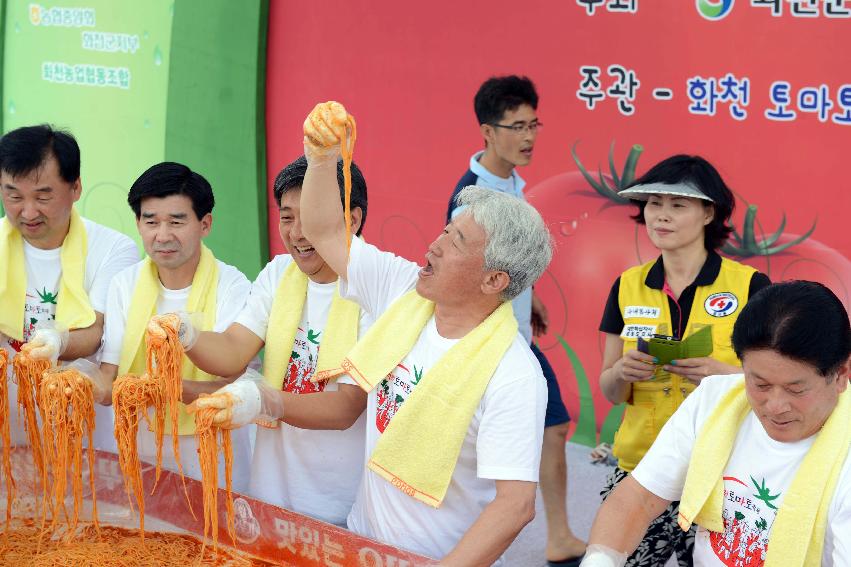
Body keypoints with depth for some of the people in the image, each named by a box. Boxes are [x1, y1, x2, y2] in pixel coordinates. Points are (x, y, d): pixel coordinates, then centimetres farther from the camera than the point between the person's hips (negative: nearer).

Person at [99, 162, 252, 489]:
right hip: (139, 447, 3)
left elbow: (231, 389, -22)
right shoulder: (125, 284, -2)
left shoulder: (232, 287, -15)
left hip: (210, 452, -3)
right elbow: (106, 386, -6)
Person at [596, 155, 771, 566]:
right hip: (638, 468, 3)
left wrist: (725, 374, -20)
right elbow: (611, 392, 12)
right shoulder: (628, 287, 6)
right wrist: (622, 372, -10)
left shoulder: (750, 286, -5)